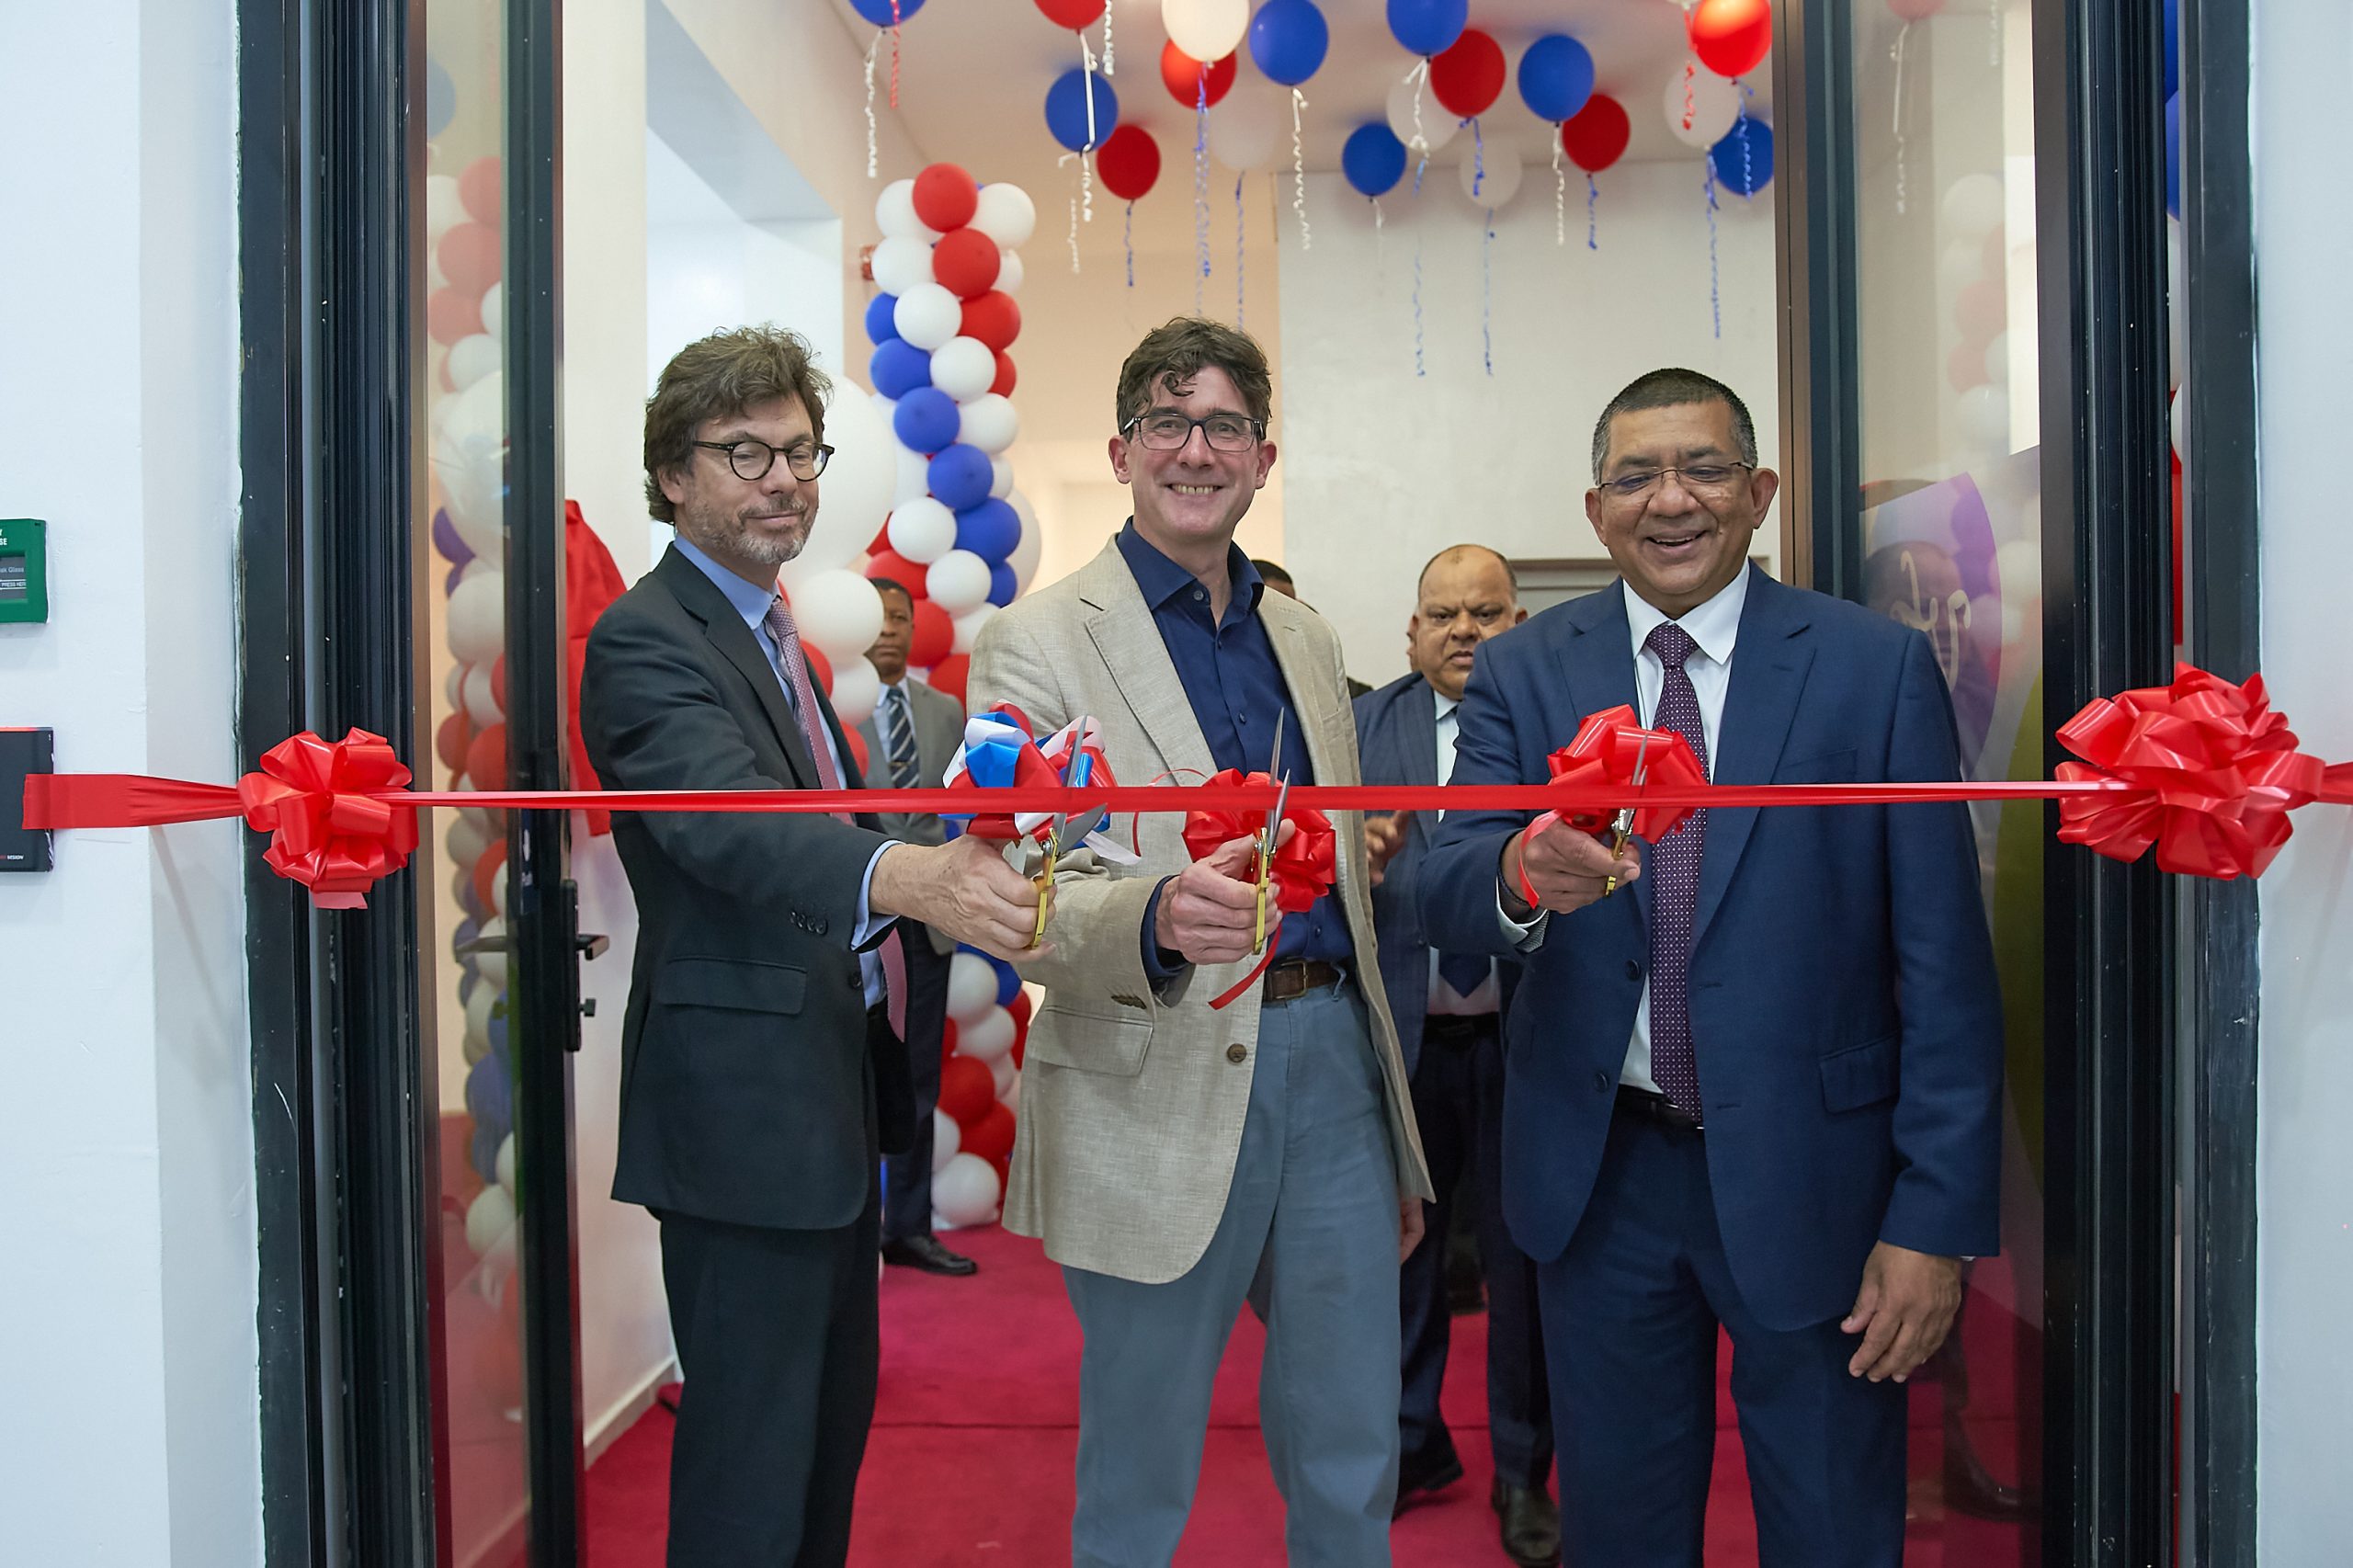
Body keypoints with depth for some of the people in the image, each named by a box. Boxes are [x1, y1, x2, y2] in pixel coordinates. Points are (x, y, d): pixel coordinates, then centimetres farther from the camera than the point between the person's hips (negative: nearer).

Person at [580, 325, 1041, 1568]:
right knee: (754, 1444, 0)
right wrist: (907, 876, -54)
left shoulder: (768, 628, 14)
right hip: (745, 1103, -10)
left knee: (833, 1410, 21)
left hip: (827, 1091, 10)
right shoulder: (646, 641, -17)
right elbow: (729, 821, -37)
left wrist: (950, 854, 12)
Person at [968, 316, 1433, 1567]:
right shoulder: (1035, 644, -5)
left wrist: (1399, 1152, 18)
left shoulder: (1307, 640, 14)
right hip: (1160, 1098, -5)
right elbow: (1025, 901, -13)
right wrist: (1159, 917, -36)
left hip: (1331, 1060, 5)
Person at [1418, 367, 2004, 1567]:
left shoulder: (1879, 668, -6)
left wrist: (1937, 1220, -11)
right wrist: (1520, 873, -34)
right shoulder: (1520, 675, 0)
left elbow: (1945, 963, -8)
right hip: (1598, 1172, 2)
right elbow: (1443, 899, -11)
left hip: (1811, 1170, -1)